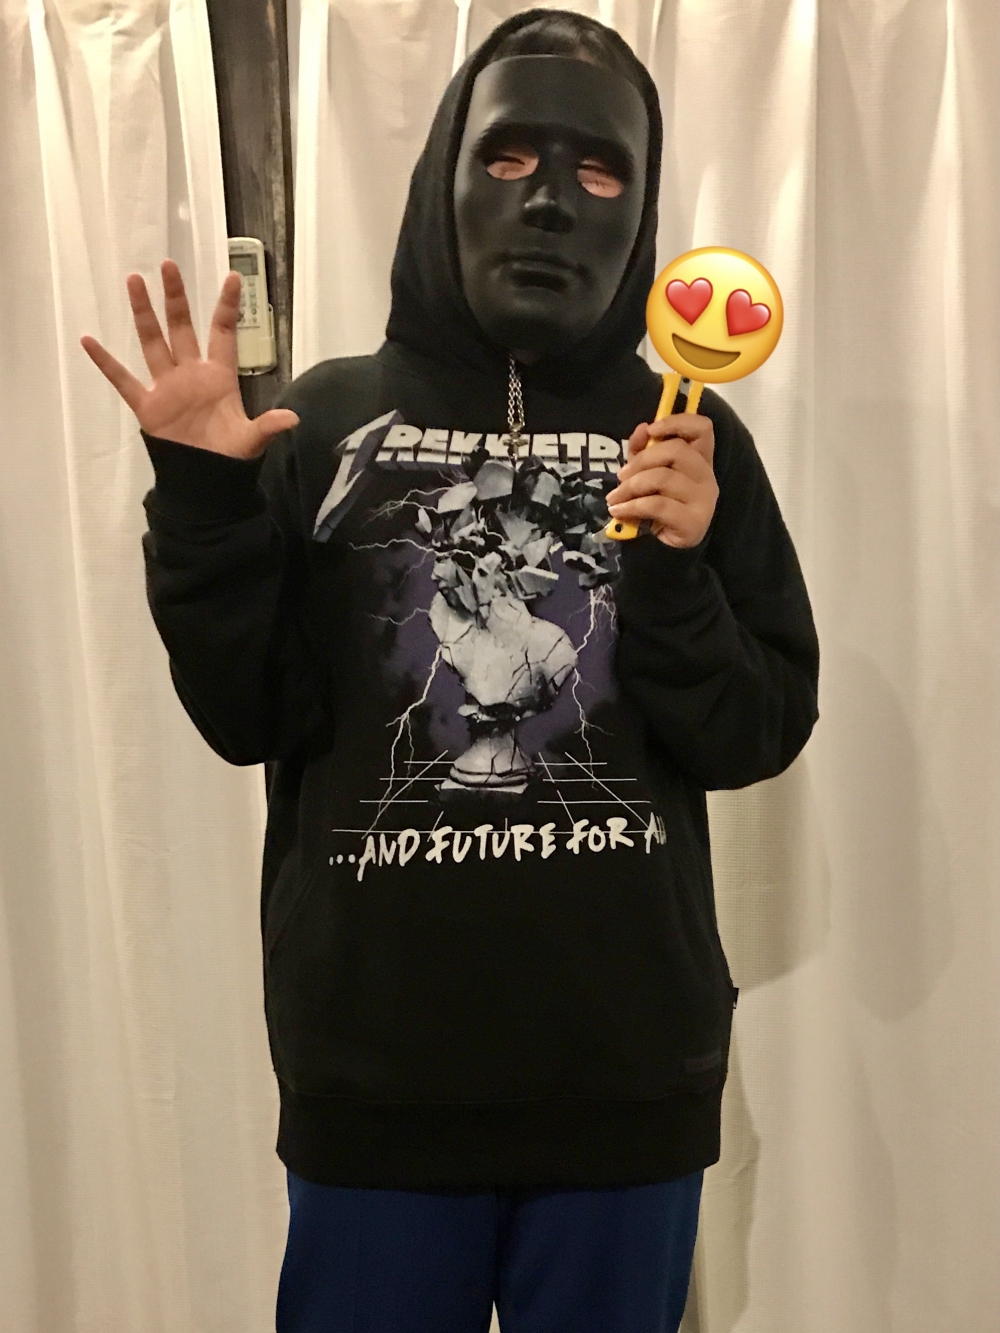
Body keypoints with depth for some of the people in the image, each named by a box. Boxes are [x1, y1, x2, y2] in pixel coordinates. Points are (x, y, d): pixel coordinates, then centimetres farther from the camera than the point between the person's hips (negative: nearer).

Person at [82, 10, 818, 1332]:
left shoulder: (691, 440, 2)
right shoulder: (328, 420, 0)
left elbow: (757, 738, 0)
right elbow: (247, 720, -3)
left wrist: (677, 568, -16)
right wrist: (201, 495, -14)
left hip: (629, 1067, 1)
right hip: (377, 1061, 0)